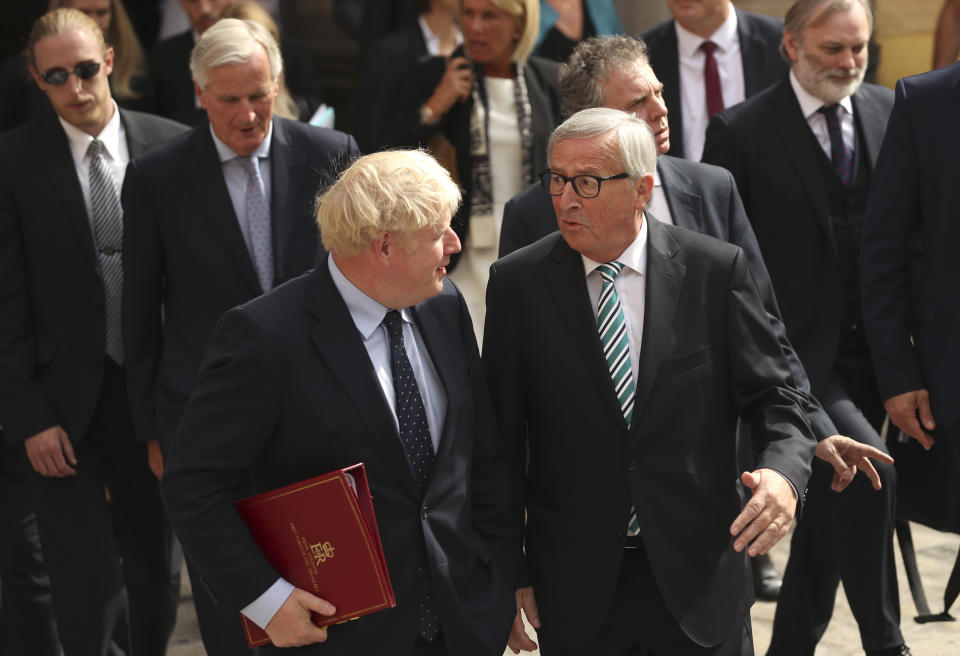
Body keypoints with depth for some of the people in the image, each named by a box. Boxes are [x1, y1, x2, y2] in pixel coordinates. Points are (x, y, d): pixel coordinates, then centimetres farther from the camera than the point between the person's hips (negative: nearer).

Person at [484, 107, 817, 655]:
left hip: (700, 576, 0)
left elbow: (773, 396, -1)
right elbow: (502, 436, 0)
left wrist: (784, 473, -23)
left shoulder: (716, 270, -4)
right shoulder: (517, 282, -4)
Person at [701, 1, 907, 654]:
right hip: (795, 354, -5)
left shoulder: (892, 113, 7)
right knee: (868, 466, -24)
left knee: (831, 506, 12)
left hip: (869, 353, 5)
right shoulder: (742, 133, -6)